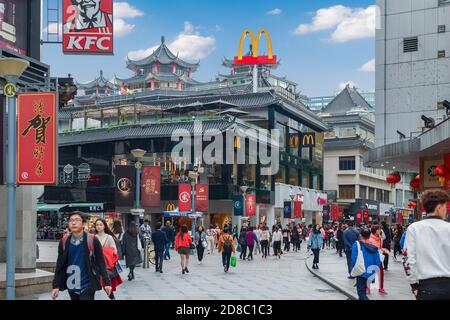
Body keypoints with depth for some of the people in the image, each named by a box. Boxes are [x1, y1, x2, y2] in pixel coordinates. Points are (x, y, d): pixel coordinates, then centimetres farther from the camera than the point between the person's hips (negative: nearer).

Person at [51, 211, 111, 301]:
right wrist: (56, 285, 2)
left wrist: (107, 282, -3)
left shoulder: (92, 240, -8)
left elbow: (101, 262, -3)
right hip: (71, 286, 4)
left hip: (87, 286, -4)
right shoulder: (64, 242, 1)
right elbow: (60, 265, 6)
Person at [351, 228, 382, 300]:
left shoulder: (356, 245, -10)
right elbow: (378, 262, 2)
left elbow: (354, 259, -16)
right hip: (371, 273, 5)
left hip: (361, 273, -5)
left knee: (361, 293, -2)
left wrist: (353, 270, -3)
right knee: (363, 291, 23)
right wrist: (374, 271, 15)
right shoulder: (374, 247, 2)